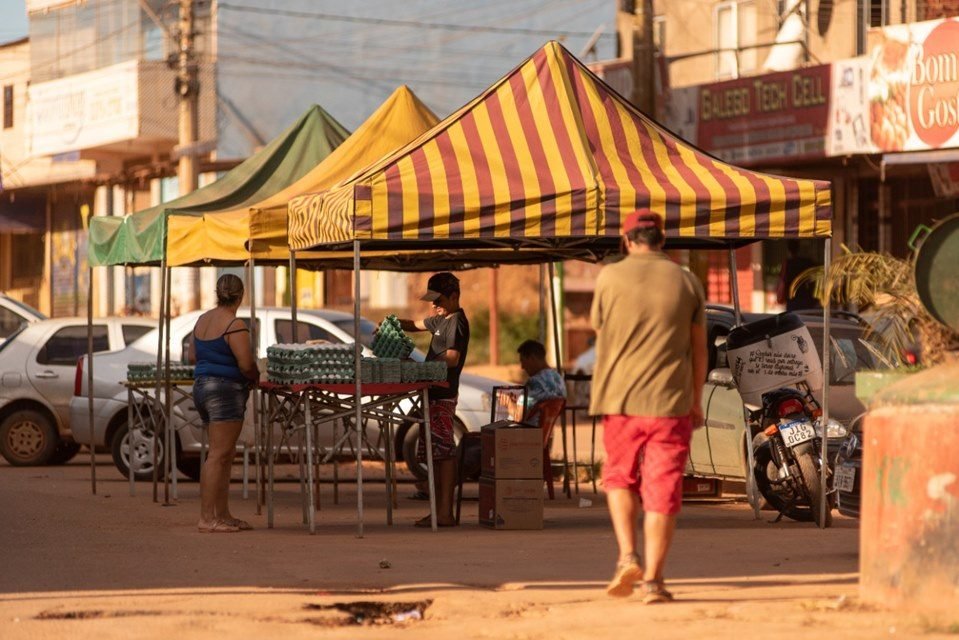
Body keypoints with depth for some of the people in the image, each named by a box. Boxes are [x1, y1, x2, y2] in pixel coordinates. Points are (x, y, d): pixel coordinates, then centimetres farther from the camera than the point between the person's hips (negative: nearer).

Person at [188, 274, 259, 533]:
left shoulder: (202, 320, 12)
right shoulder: (234, 325, -15)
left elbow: (192, 356, 21)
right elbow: (246, 364, -19)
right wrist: (257, 376, 0)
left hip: (201, 385, 9)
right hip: (226, 390, -9)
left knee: (225, 454, 15)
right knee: (219, 455, -8)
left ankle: (222, 514, 18)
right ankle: (207, 518, -9)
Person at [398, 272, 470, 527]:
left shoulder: (456, 322, -11)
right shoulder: (441, 320, 19)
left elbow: (452, 358, -23)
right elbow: (416, 324, 33)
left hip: (443, 394, -10)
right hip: (434, 393, 10)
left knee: (444, 451, -10)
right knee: (435, 451, 12)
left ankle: (445, 513, -12)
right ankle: (439, 510, 17)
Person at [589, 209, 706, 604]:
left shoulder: (609, 277, -1)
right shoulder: (686, 282, 4)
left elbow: (598, 330, 11)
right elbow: (698, 348, 8)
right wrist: (696, 401, 17)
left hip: (620, 398, 0)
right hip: (671, 401, 0)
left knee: (619, 477, 18)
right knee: (662, 490, 3)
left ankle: (627, 556, 0)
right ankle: (652, 580, 0)